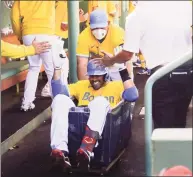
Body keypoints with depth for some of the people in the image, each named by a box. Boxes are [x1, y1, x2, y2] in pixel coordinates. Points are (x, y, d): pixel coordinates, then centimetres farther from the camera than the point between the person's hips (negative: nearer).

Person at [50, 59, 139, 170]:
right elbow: (58, 92, 21)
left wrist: (124, 72, 0)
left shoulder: (116, 86, 23)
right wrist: (57, 68, 15)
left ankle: (86, 149, -56)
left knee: (100, 101, -33)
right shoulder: (82, 84, 33)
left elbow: (132, 96, 2)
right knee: (60, 98, -21)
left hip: (102, 124, -3)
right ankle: (60, 149, -40)